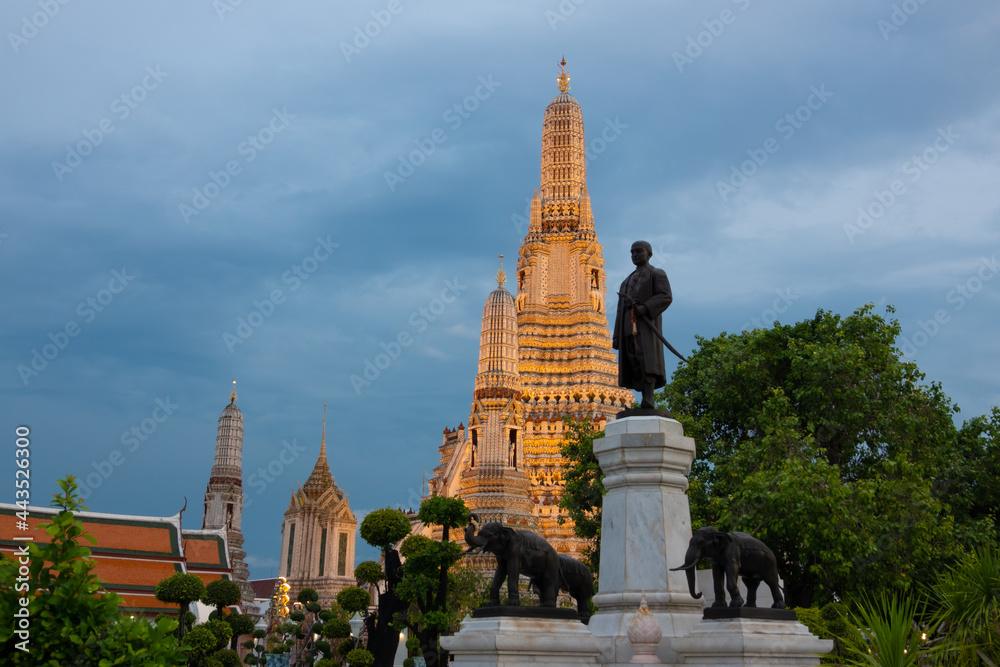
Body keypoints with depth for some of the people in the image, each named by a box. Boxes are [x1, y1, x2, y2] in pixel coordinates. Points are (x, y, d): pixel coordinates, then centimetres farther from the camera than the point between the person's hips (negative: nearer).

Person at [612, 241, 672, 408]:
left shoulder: (657, 274, 10)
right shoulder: (627, 281, 30)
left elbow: (665, 297, -8)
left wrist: (644, 308, -23)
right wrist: (616, 336, 13)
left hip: (647, 321, -7)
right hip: (629, 327, 7)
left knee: (647, 358, -25)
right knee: (634, 363, -6)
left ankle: (648, 400, -37)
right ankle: (647, 402, -10)